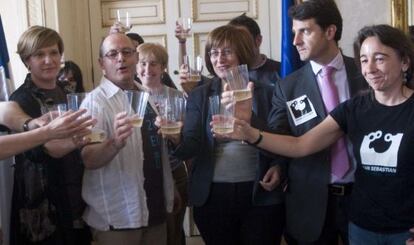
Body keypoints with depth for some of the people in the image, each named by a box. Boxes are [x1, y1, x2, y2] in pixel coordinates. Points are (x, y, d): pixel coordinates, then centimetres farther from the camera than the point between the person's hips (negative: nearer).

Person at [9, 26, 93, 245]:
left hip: (74, 194, 7)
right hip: (43, 201, -7)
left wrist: (79, 140, 2)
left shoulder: (63, 93, 9)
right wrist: (72, 143, -46)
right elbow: (35, 150, -29)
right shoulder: (21, 99, -14)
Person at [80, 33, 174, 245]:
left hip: (156, 209, 6)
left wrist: (170, 191, 9)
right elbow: (89, 160, -23)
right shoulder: (95, 102, -12)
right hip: (117, 218, -6)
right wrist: (114, 143, -41)